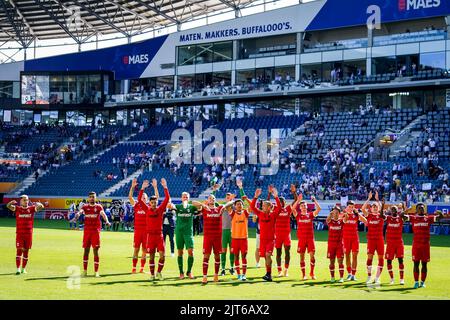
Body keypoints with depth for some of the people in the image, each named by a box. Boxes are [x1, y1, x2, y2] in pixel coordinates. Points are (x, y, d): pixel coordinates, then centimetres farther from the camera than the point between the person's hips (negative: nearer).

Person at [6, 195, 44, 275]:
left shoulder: (31, 208, 4)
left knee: (26, 251, 7)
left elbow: (41, 207, -9)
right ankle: (18, 269, -7)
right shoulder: (17, 208, 2)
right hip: (19, 233, -2)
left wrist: (38, 204, -33)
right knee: (19, 250, -7)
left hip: (29, 234, 2)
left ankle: (23, 268, 18)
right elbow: (8, 206, -13)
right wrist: (11, 202, -37)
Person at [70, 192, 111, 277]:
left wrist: (107, 221, -31)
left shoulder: (99, 207, 4)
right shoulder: (85, 207, 7)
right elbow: (80, 212, -11)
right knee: (86, 250, 5)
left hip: (96, 231, -1)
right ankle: (84, 271, 12)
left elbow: (103, 214, -11)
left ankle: (96, 272, 1)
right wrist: (76, 216, -34)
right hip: (87, 230, 2)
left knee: (95, 251, -3)